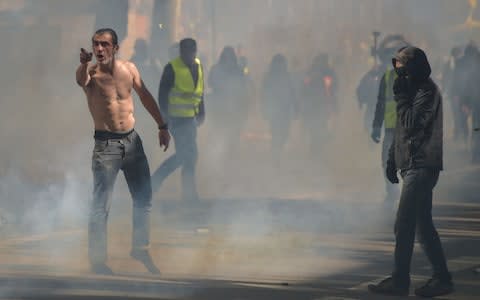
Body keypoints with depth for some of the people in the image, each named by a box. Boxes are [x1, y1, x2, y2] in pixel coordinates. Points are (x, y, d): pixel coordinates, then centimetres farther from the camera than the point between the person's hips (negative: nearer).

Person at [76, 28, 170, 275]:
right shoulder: (90, 72, -12)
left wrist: (162, 126, 16)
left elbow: (145, 97, 17)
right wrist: (84, 63, -59)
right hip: (106, 145, -5)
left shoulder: (129, 69, 2)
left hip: (132, 140, 5)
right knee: (101, 206, -7)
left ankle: (140, 249, 29)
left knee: (143, 198, 12)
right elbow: (82, 81, -37)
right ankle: (98, 260, 0)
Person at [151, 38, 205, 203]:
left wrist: (201, 112, 15)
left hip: (191, 117, 8)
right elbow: (163, 93, -12)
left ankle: (154, 181, 21)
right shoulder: (172, 68, -12)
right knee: (190, 155, -7)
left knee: (182, 155, 11)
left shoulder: (198, 66, 10)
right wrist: (165, 116, -15)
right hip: (178, 118, -8)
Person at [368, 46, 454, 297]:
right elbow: (402, 129, 22)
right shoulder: (414, 90, 18)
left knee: (404, 225, -10)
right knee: (422, 224, 11)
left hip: (421, 166, -10)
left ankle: (399, 281, -8)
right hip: (414, 166, 10)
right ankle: (441, 277, 15)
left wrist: (401, 97, -13)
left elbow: (411, 124, -20)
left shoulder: (427, 92, -12)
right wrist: (392, 159, 19)